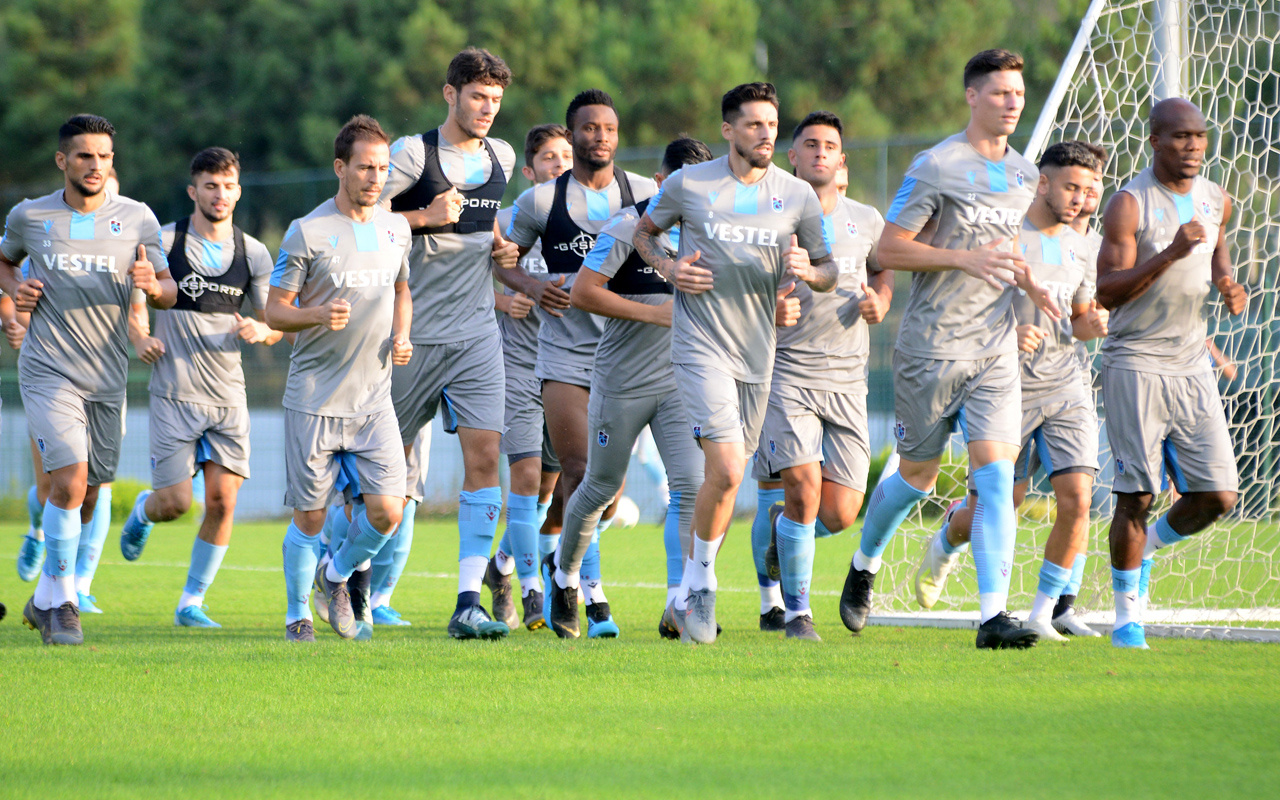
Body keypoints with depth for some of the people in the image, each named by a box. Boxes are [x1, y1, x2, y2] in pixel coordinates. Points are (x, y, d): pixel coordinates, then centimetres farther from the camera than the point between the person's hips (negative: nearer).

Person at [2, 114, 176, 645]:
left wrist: (154, 285, -18)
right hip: (48, 373, -3)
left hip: (107, 378, 3)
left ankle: (45, 600, 29)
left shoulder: (137, 219, 3)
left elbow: (169, 292, 6)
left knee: (86, 497, 9)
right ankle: (62, 604, -9)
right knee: (70, 479, -20)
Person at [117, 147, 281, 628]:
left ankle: (192, 603, 6)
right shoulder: (163, 242, -4)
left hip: (228, 394, 3)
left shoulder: (254, 254, 6)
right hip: (174, 391, -3)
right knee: (174, 502, -7)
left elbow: (275, 326, 12)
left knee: (222, 500, -7)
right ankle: (142, 512, 31)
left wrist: (260, 331, -10)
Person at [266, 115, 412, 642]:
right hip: (314, 397, -4)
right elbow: (275, 311, -4)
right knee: (310, 517, 1)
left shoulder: (396, 228, 9)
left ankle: (337, 575, 22)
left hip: (374, 397, 4)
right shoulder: (307, 232, -7)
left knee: (387, 510, -6)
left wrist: (401, 336, 6)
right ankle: (297, 615, 20)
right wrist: (319, 314, -24)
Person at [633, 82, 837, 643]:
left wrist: (807, 272, -12)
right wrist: (667, 267, -5)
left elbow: (829, 270, 11)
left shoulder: (798, 196, 4)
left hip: (758, 353, 4)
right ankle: (701, 583, 0)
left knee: (728, 478, 9)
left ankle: (690, 593, 27)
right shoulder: (688, 184, -1)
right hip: (701, 344, -4)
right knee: (726, 470, -19)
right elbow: (644, 232, 15)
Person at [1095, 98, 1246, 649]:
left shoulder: (1215, 201, 8)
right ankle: (1127, 618, 7)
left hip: (1192, 366, 5)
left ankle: (1146, 548, 27)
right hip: (1135, 363, -5)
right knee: (1136, 495, -6)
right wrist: (1170, 254, -27)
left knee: (1217, 495, -2)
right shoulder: (1129, 205, -10)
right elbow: (1107, 292, -16)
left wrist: (1230, 286, 7)